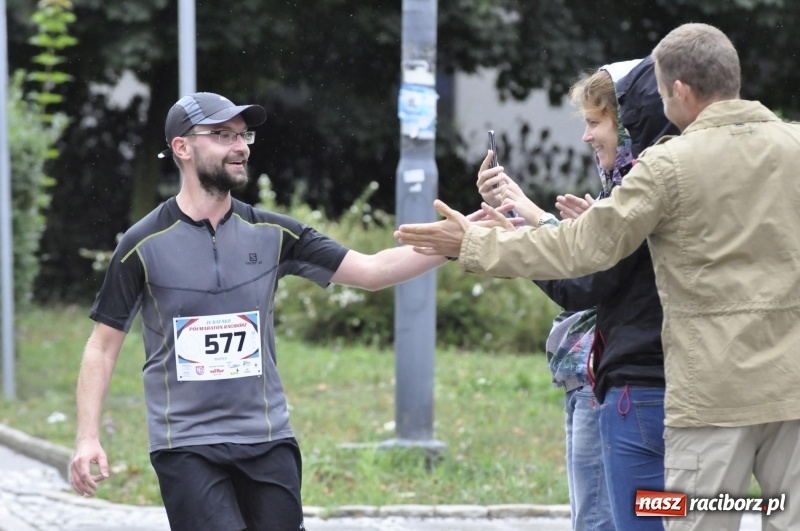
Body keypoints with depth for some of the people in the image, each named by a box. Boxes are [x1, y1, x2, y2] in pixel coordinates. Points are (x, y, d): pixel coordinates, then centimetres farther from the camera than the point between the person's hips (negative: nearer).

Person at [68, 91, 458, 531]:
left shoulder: (272, 234, 4)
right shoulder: (144, 245, -3)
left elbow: (371, 270, 1)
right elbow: (104, 344, 2)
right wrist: (88, 437, -6)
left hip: (269, 444, 4)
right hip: (186, 447, -4)